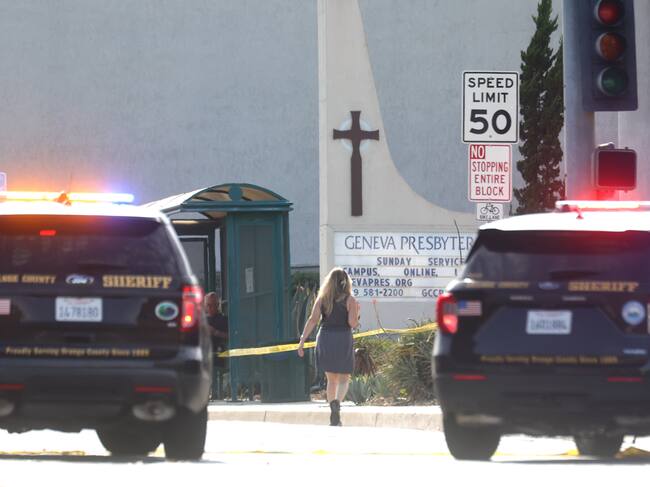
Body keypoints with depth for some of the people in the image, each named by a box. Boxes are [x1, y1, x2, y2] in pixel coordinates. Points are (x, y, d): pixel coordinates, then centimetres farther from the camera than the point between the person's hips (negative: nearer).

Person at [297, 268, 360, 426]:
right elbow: (352, 323, -11)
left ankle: (334, 418, 13)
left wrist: (302, 340, -7)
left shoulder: (322, 298, 4)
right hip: (343, 339, -3)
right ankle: (337, 402, -26)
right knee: (344, 379, 6)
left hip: (325, 339, 3)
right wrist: (356, 313, 10)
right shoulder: (350, 300, -4)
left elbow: (313, 319, -5)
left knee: (331, 378, 16)